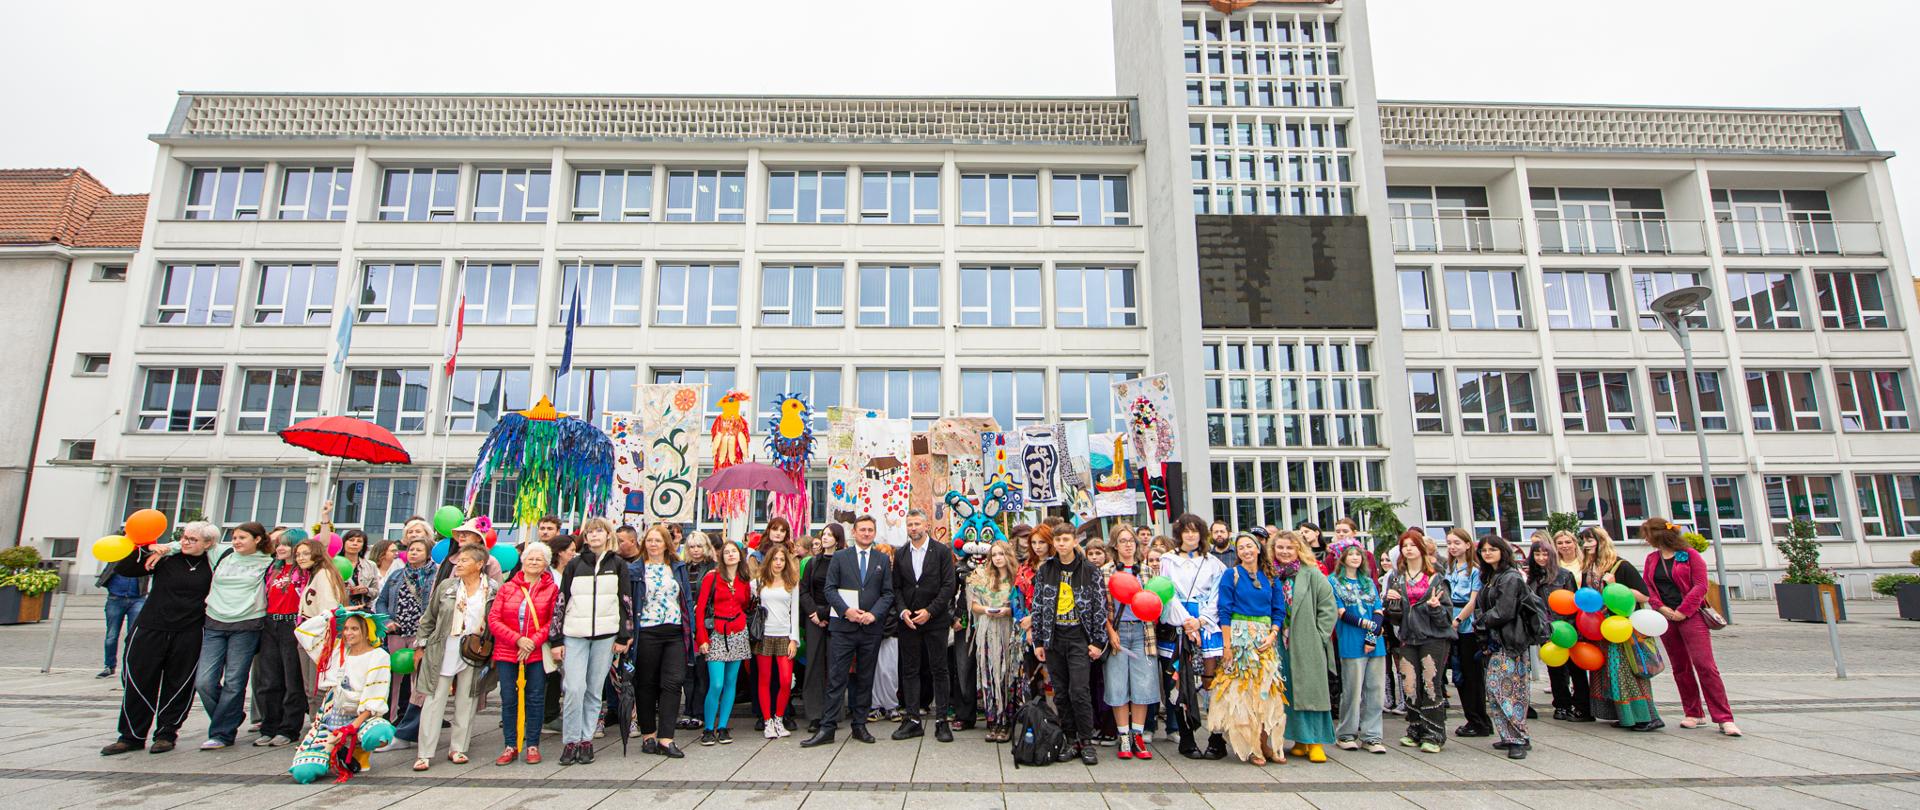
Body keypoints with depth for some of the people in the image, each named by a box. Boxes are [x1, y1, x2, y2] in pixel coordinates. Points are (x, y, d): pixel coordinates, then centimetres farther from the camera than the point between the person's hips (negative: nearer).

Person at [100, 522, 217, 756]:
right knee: (137, 682, 5)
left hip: (188, 636, -1)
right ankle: (131, 736, 19)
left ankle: (166, 734, 19)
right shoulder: (165, 559, 1)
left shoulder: (212, 567, 2)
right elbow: (122, 570, -1)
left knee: (178, 685, 5)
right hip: (151, 630, 1)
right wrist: (143, 550, -15)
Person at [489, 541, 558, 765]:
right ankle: (511, 746, 17)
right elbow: (493, 619, 0)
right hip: (507, 653, 2)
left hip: (537, 653, -2)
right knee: (508, 699, 5)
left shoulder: (552, 589, 2)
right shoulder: (507, 587, 7)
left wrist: (533, 642, -15)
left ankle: (532, 745, 14)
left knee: (535, 699, 1)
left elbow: (553, 621, -3)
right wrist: (517, 639, -11)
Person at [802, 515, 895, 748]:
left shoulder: (883, 560, 9)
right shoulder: (840, 558, 6)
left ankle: (859, 725, 19)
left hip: (871, 628, 2)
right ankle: (827, 728, 2)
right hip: (844, 626, -2)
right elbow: (830, 589, 1)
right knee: (837, 678, -2)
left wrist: (874, 614, -9)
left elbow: (888, 593, 6)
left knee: (865, 678, 9)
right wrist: (846, 610, -13)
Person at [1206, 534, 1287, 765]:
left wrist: (1272, 636, -6)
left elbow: (1279, 611, 10)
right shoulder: (1231, 575, -1)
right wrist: (1227, 645, -11)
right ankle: (1248, 747, 5)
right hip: (1239, 637, -4)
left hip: (1266, 639, 4)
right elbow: (1225, 611, -5)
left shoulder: (1270, 578, 10)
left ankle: (1265, 744, 14)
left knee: (1267, 690, 4)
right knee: (1243, 690, -3)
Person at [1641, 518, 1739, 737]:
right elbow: (1648, 587, 10)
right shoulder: (1652, 558, 13)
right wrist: (1661, 608, -6)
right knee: (1680, 668, 9)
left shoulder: (1689, 554, -3)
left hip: (1690, 616, -5)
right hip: (1665, 618, 5)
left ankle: (1724, 718, -6)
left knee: (1705, 665, -10)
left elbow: (1701, 585, -8)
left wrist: (1683, 611, -14)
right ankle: (1694, 713, 17)